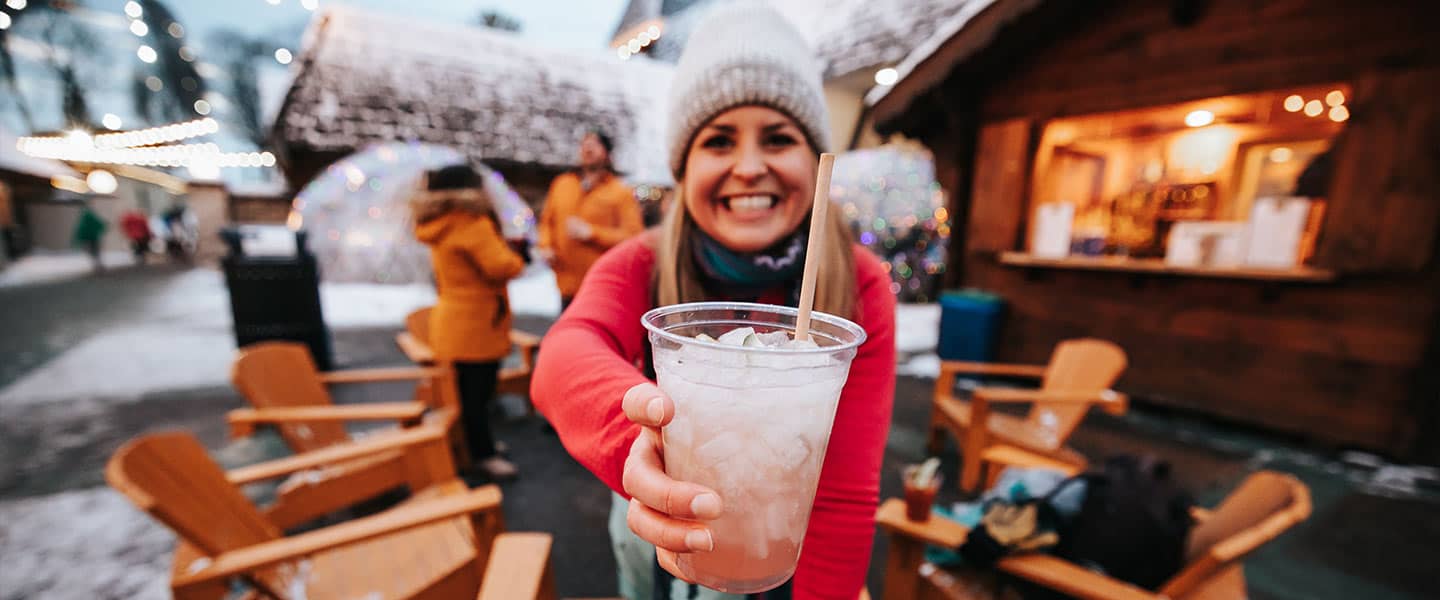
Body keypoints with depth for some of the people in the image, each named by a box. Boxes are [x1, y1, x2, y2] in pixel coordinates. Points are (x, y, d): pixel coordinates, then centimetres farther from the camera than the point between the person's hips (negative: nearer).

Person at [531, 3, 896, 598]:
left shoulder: (862, 287, -24)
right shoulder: (639, 267, -21)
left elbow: (844, 493, -24)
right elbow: (565, 354, -42)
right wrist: (644, 424, -62)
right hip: (666, 524, 1)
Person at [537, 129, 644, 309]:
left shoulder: (621, 191, -3)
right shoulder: (561, 183, 12)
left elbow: (633, 236, -11)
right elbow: (547, 220, 21)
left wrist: (591, 233, -17)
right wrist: (545, 245, 3)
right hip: (567, 284, 5)